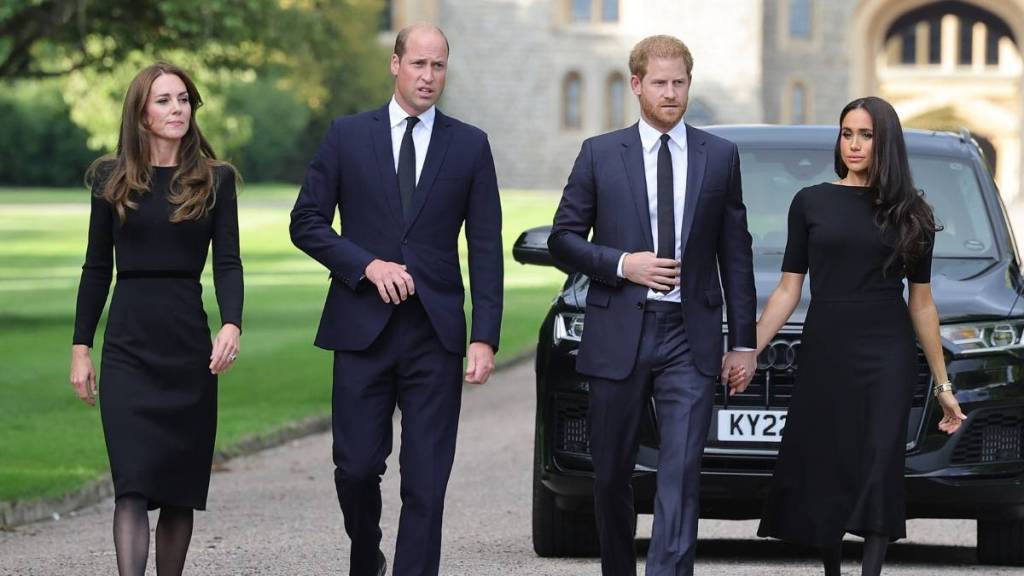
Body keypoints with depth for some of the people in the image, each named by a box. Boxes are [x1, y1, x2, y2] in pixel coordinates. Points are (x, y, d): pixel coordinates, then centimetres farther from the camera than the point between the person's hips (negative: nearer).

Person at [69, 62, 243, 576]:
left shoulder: (214, 180, 5)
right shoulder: (112, 178, 6)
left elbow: (227, 262, -1)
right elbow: (96, 268, 9)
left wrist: (232, 325, -19)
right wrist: (81, 347, 5)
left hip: (189, 345, 1)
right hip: (128, 346, -1)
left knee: (180, 487, 5)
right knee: (133, 485, -12)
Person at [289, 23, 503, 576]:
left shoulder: (470, 145, 7)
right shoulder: (347, 135, 5)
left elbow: (485, 249, 4)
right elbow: (306, 222, 5)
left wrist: (485, 338, -4)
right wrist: (366, 264, -10)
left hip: (436, 333, 0)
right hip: (363, 326, 0)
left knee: (426, 480, -3)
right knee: (357, 466, 2)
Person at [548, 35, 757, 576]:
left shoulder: (720, 156, 7)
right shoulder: (600, 154, 4)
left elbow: (736, 253, 8)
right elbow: (563, 237, 5)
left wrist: (744, 341, 6)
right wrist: (622, 264, -11)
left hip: (690, 337, 0)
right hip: (618, 334, 1)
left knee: (681, 474, -11)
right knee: (611, 474, 9)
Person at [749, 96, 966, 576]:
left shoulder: (910, 213, 7)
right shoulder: (810, 203, 5)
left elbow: (921, 303, 10)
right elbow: (788, 291, 5)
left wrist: (942, 384, 10)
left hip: (887, 357, 0)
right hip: (824, 356, 1)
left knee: (878, 472, -9)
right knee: (822, 474, 3)